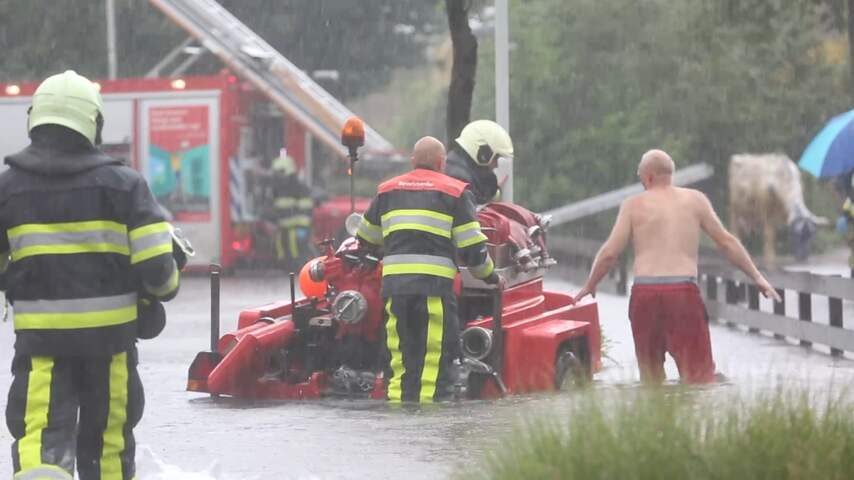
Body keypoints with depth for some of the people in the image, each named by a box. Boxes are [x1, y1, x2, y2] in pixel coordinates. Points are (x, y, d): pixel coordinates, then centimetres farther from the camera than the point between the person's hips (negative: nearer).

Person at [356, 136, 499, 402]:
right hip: (434, 282, -4)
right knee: (436, 354, -4)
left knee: (400, 352, 12)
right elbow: (471, 245, 1)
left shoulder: (387, 191, 19)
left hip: (394, 282, 4)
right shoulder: (454, 192, 5)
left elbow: (366, 237, 28)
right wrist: (488, 274, 17)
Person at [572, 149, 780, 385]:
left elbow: (609, 252, 3)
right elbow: (726, 242, 10)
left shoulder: (634, 206, 7)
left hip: (644, 294, 1)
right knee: (698, 374, -4)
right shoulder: (695, 200, 9)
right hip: (683, 293, -1)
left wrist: (589, 286, 18)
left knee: (651, 377, 13)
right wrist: (757, 277, 18)